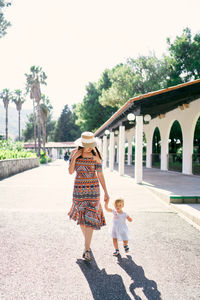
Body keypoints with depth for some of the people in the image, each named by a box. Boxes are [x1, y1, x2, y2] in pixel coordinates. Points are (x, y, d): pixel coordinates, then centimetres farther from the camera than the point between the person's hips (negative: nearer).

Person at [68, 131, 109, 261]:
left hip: (93, 189, -2)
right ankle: (87, 241, 36)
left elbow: (100, 175, -3)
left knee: (90, 217, -9)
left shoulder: (95, 156, -7)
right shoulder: (74, 153, -1)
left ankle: (87, 249, -6)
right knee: (81, 216, 12)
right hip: (79, 188, 3)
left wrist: (106, 192, -4)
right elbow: (71, 171, -4)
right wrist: (74, 157, -17)